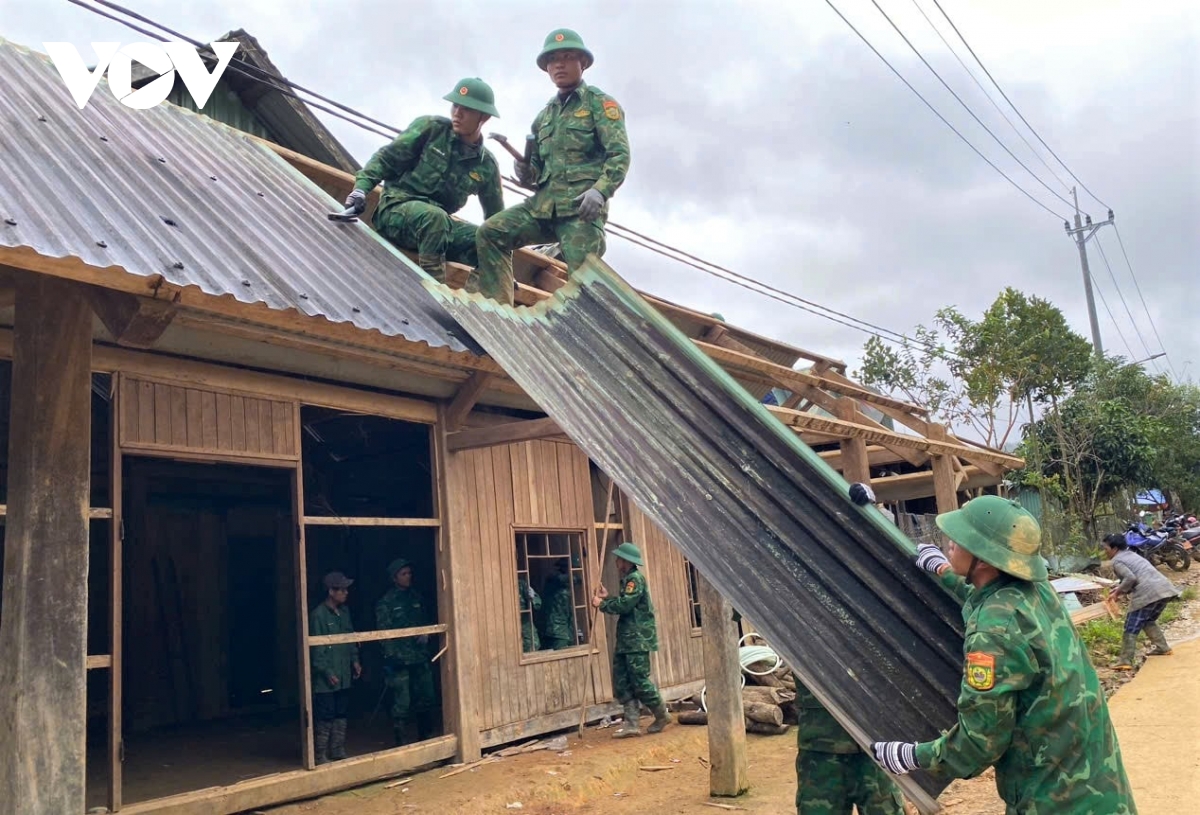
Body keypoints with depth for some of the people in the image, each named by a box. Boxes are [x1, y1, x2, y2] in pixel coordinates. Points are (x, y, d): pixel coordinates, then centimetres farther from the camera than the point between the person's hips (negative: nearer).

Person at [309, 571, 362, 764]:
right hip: (326, 679, -7)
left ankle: (338, 751, 24)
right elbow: (316, 648, -15)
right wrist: (327, 672, -16)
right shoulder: (318, 615, -14)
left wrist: (355, 660, 9)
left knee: (341, 715, 14)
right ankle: (320, 756, 8)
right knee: (325, 718, -2)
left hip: (344, 676, 8)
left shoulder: (344, 612, 9)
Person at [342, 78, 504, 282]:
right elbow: (386, 158, -3)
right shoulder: (431, 127, -3)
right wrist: (361, 188, -18)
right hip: (397, 209, -4)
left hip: (438, 222, 4)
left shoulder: (487, 166, 5)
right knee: (434, 217, -38)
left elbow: (496, 217, 12)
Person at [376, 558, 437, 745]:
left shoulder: (416, 597, 12)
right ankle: (402, 744, 6)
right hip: (400, 661, -5)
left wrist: (426, 634, 1)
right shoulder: (385, 603, -4)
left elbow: (428, 621, 21)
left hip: (421, 658, 5)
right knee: (402, 705, -5)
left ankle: (425, 740, 27)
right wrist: (393, 656, -17)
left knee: (427, 700, 12)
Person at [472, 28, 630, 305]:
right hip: (544, 203, 6)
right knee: (490, 233, -6)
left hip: (581, 207, -6)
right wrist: (527, 173, 3)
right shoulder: (545, 115, 23)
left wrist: (599, 191, -23)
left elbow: (620, 154, -7)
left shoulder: (599, 103, 5)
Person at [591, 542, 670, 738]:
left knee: (639, 681, -5)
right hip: (626, 640, 10)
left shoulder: (635, 579, -13)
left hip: (638, 639, -10)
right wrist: (606, 598, 11)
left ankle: (662, 715, 11)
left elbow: (625, 605, -21)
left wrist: (602, 604, -9)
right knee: (622, 682, 5)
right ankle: (632, 723, 6)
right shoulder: (628, 580, 18)